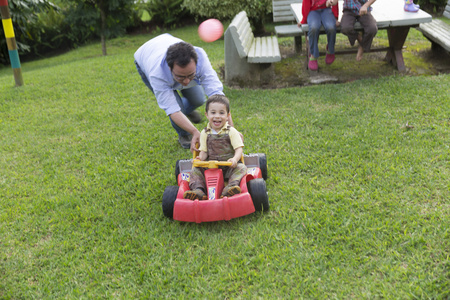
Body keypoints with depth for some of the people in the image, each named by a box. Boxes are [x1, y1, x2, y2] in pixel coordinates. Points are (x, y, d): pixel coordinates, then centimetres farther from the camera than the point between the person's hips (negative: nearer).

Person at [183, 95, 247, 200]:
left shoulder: (231, 131, 0)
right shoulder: (204, 133, 8)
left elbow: (239, 148, -6)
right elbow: (204, 151, 8)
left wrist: (235, 159, -27)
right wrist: (200, 158, -16)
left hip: (229, 166, -2)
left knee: (241, 167, -29)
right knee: (196, 170, -17)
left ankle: (230, 188, -50)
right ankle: (198, 190, -37)